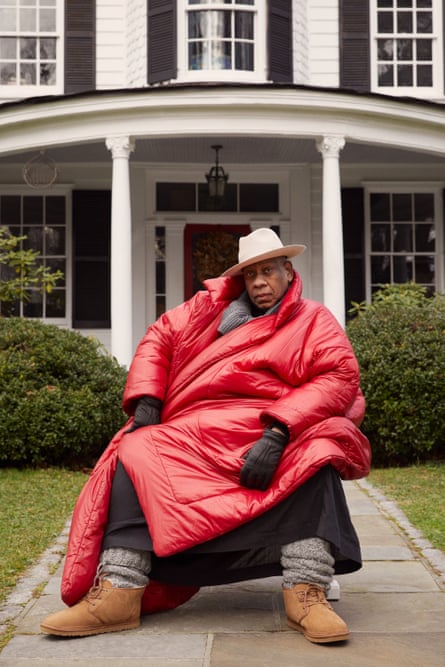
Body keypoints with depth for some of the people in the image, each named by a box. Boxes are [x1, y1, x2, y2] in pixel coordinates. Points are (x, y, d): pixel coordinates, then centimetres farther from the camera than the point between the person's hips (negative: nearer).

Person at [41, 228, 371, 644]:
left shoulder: (314, 322, 7)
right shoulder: (211, 306, 20)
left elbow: (339, 378, -9)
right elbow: (159, 340, 18)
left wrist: (278, 434, -24)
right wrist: (146, 403, 0)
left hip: (269, 437, -3)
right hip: (195, 436, 4)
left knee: (315, 450, -34)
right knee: (138, 453, -19)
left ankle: (306, 594, -40)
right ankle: (117, 594, -28)